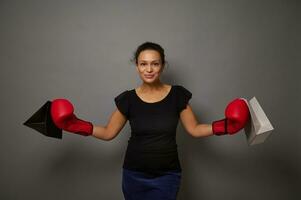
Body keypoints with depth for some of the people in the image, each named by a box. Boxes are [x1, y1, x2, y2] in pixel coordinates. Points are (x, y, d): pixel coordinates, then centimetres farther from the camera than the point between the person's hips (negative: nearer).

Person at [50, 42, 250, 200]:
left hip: (167, 176, -1)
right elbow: (108, 133, 2)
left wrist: (225, 125, -15)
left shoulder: (177, 95, -6)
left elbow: (194, 129, -2)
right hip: (134, 175, 1)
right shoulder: (128, 99, -5)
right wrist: (76, 124, -8)